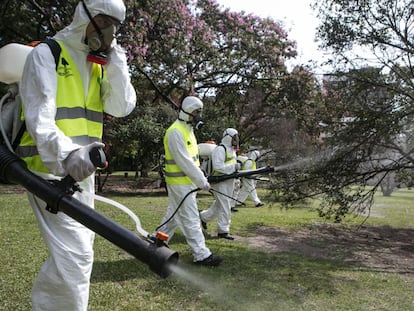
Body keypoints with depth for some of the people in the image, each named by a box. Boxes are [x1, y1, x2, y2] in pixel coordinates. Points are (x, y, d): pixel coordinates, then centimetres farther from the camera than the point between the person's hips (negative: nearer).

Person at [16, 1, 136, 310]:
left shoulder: (102, 64, 13)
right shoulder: (47, 54, -7)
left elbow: (122, 107, 0)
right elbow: (40, 116, -21)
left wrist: (115, 58, -5)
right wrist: (66, 152, -39)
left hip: (83, 170, 8)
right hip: (51, 168, -8)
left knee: (78, 249, 16)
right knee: (75, 252, -14)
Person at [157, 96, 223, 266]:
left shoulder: (188, 130, 14)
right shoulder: (175, 132, -18)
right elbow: (185, 161, -22)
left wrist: (202, 178, 12)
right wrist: (202, 182, -18)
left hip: (187, 181, 10)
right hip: (180, 183, -10)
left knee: (173, 215, 18)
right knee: (190, 219, -5)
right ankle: (201, 255, 1)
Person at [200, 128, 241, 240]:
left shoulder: (231, 150, 17)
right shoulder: (220, 149, -15)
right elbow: (218, 166, -25)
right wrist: (234, 166, -24)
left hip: (228, 182, 10)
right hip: (220, 182, -10)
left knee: (219, 204, 18)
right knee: (225, 206, -6)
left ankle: (204, 216, 37)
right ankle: (223, 231, 2)